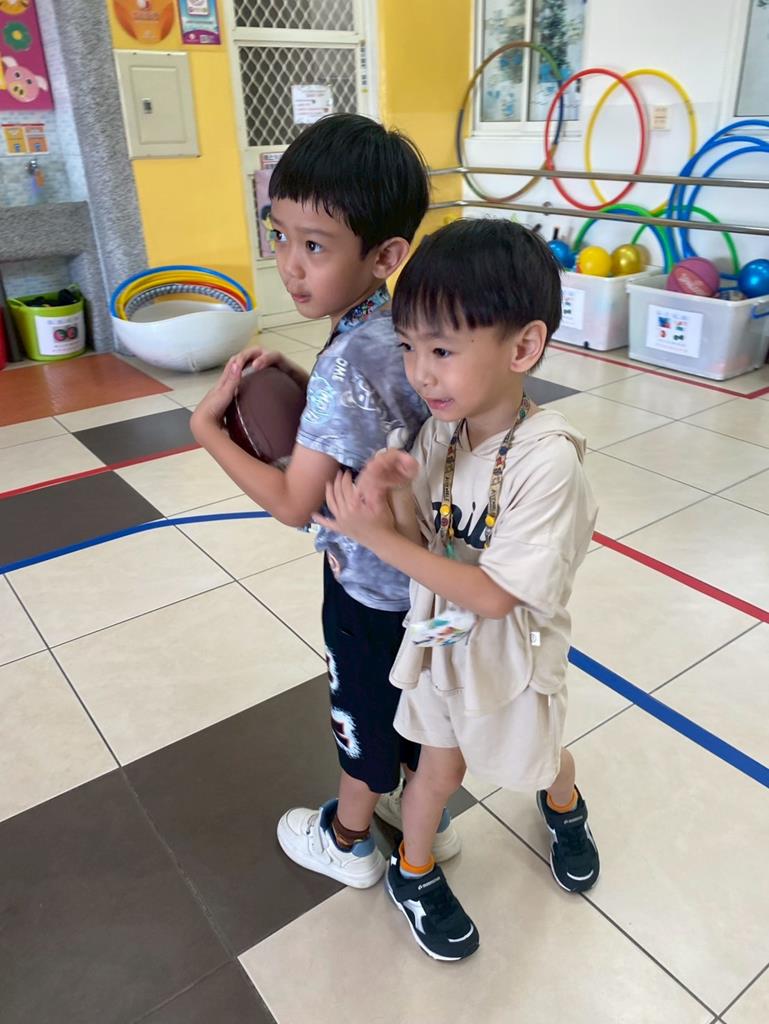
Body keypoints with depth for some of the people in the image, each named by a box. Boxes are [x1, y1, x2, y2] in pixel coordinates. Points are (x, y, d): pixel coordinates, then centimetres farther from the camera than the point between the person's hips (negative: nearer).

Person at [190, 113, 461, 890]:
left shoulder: (345, 363, -32)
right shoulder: (402, 326, -6)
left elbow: (293, 504, -27)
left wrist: (205, 425, -18)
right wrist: (298, 376, -3)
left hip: (368, 585, -8)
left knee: (365, 710, 17)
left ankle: (346, 840, 44)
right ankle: (429, 814, 50)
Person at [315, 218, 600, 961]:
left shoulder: (547, 460, -32)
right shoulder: (440, 427, -14)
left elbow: (494, 595, -29)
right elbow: (422, 541, -10)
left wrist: (378, 538, -31)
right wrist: (389, 495, -31)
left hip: (510, 653, -2)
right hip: (439, 640, 3)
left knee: (537, 756, 28)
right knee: (440, 767, 23)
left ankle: (563, 808, 63)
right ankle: (412, 873, 50)